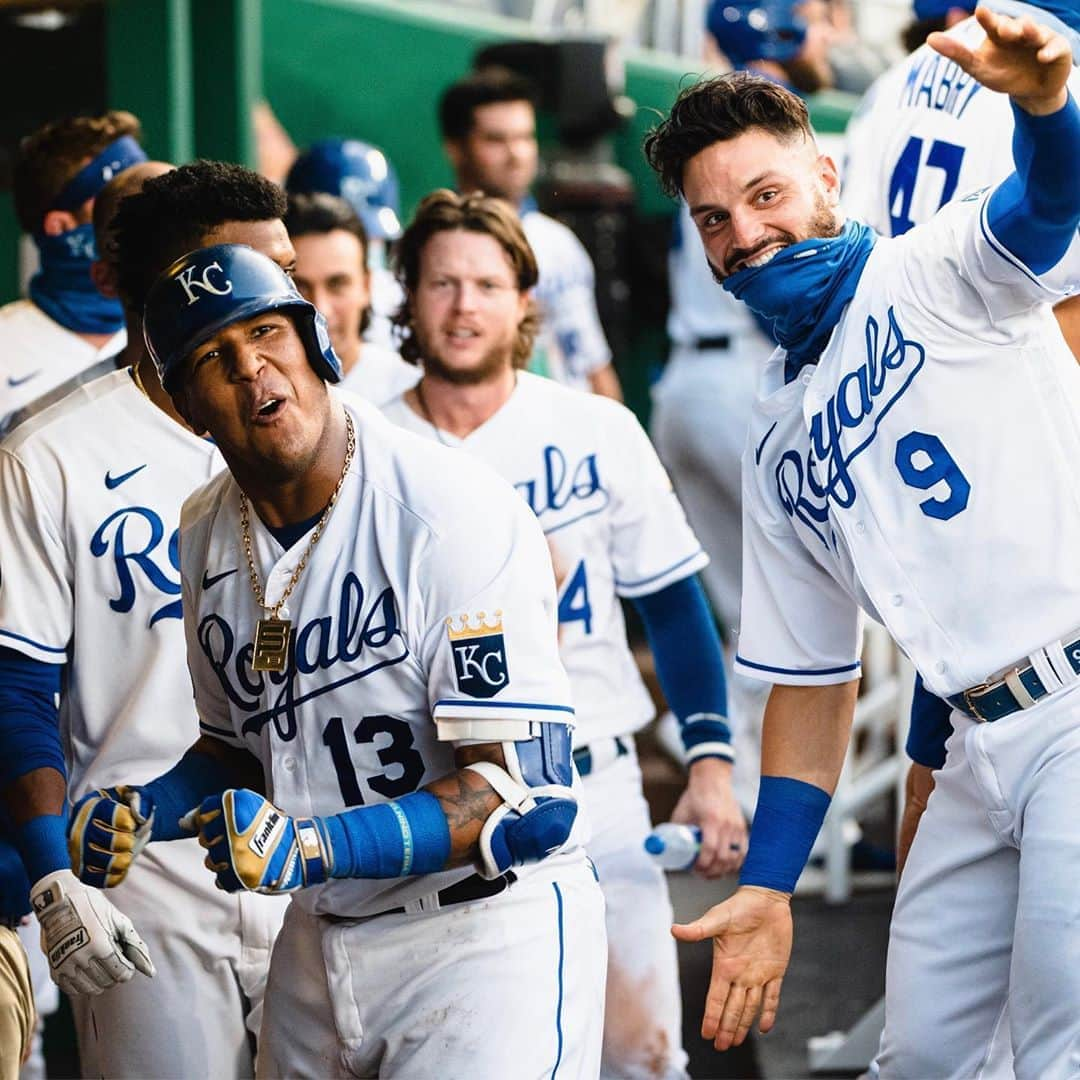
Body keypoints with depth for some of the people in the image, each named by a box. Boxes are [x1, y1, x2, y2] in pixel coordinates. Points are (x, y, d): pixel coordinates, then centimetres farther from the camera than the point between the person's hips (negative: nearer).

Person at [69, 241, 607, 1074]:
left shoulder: (454, 514, -18)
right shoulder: (205, 537, 5)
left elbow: (529, 795, -23)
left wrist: (310, 849, -31)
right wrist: (145, 811, -1)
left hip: (486, 935, -6)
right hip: (315, 940, 7)